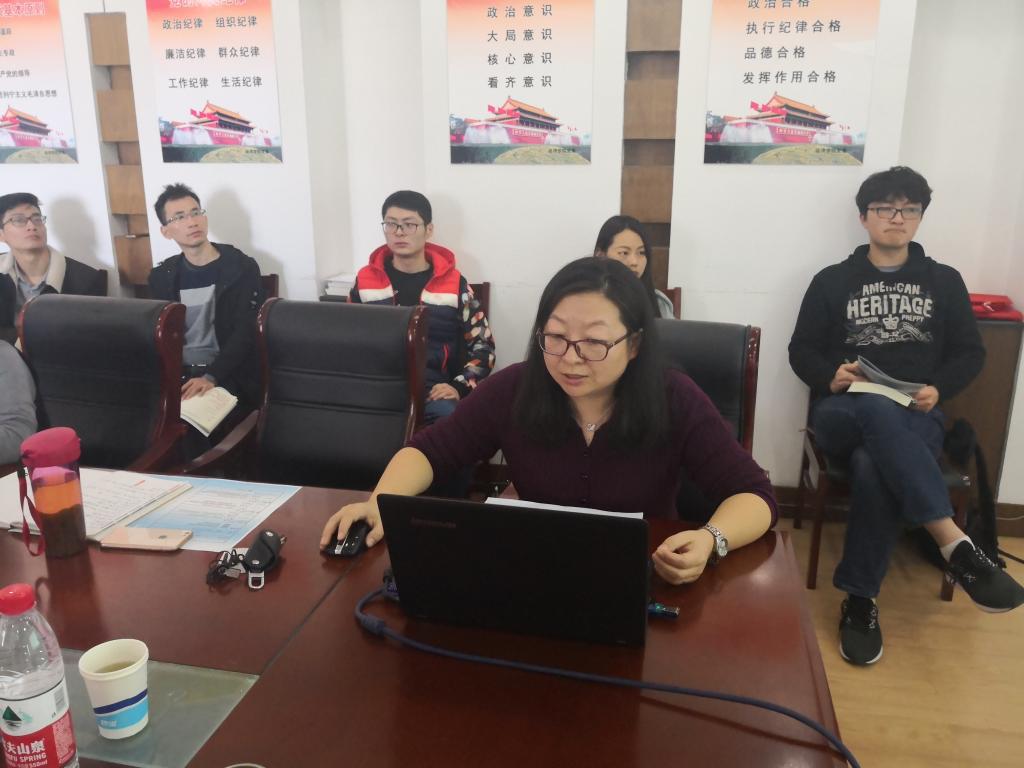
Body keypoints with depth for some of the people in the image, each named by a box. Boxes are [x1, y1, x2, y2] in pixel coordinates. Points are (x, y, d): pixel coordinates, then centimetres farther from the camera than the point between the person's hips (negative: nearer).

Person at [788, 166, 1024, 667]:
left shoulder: (944, 281, 16)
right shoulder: (832, 280, 12)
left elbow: (970, 353, 15)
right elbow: (801, 349, 9)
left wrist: (938, 388, -6)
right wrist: (830, 376, -13)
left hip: (914, 417, 1)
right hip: (843, 412, 0)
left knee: (872, 466, -36)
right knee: (878, 410, -40)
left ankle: (859, 599, -26)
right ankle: (953, 541, -43)